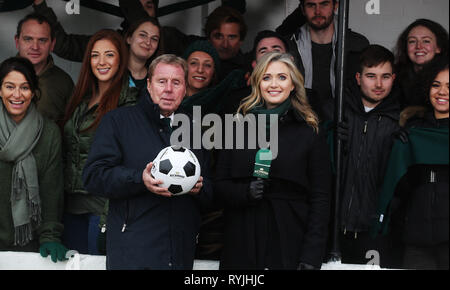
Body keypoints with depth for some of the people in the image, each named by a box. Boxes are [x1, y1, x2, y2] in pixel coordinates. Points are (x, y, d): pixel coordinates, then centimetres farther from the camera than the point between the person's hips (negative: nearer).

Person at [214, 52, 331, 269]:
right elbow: (219, 185, 9)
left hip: (289, 244, -2)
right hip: (242, 243, 2)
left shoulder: (309, 132, 2)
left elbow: (320, 198, -1)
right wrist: (245, 192, -13)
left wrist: (312, 256, -9)